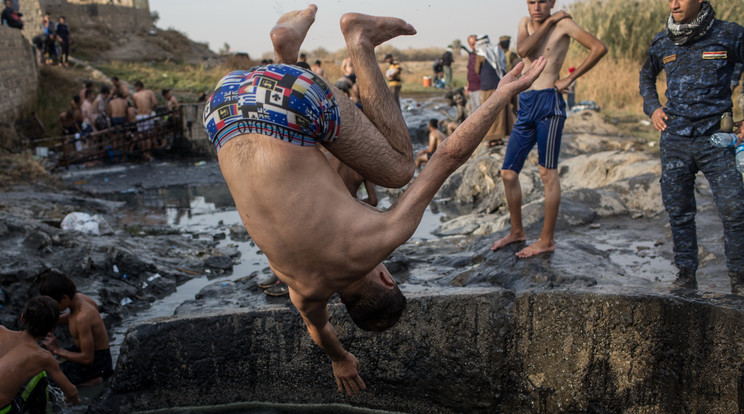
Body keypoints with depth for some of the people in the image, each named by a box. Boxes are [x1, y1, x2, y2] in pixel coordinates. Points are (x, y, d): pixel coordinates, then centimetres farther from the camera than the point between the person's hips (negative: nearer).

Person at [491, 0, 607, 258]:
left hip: (548, 103, -6)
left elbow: (599, 48, -10)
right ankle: (517, 231, 22)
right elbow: (522, 50, -6)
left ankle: (547, 240, 5)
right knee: (508, 172, 6)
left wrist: (570, 79, -8)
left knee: (548, 173, -3)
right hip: (525, 105, 6)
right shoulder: (525, 24, 15)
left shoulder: (563, 24, -1)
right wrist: (548, 22, -5)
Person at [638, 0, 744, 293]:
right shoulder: (662, 43, 8)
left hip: (716, 138, -2)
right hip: (675, 140, 3)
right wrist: (652, 107, 11)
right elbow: (646, 76, 27)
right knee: (679, 212, 6)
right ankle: (685, 274, 20)